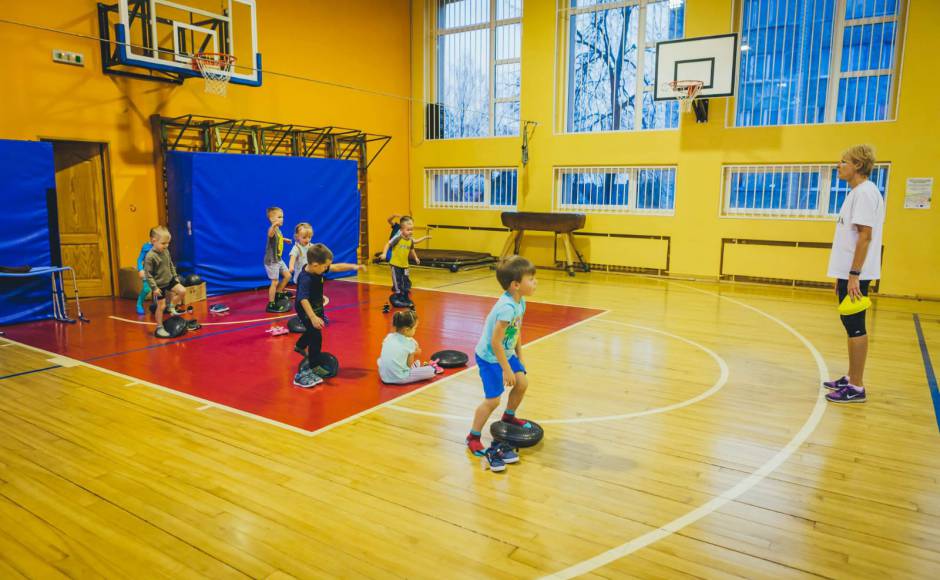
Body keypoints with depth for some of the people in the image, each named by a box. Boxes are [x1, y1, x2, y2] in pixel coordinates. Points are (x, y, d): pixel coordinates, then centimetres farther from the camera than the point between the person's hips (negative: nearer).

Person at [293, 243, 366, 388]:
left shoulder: (316, 269, -11)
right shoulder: (305, 279, -36)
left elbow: (336, 267, -1)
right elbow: (303, 299, -45)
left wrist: (353, 266, -8)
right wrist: (313, 317, -55)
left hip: (317, 309, 10)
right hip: (307, 312, -10)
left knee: (312, 331, 32)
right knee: (316, 338, -17)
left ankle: (300, 347, 62)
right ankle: (308, 371, -11)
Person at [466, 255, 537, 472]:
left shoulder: (520, 302, -4)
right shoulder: (507, 308, -33)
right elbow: (495, 342, -30)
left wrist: (519, 357, 14)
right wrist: (506, 369, -21)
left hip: (506, 353, 9)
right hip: (490, 357, -9)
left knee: (522, 383, 10)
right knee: (493, 399, -4)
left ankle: (509, 416, 36)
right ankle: (473, 438, 14)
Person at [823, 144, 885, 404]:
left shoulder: (865, 192, -13)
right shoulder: (857, 192, 17)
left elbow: (865, 235, -19)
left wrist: (853, 275, -22)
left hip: (855, 274, -10)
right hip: (848, 272, 10)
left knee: (855, 326, -5)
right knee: (851, 325, 14)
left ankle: (857, 388, 1)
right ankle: (851, 379, 23)